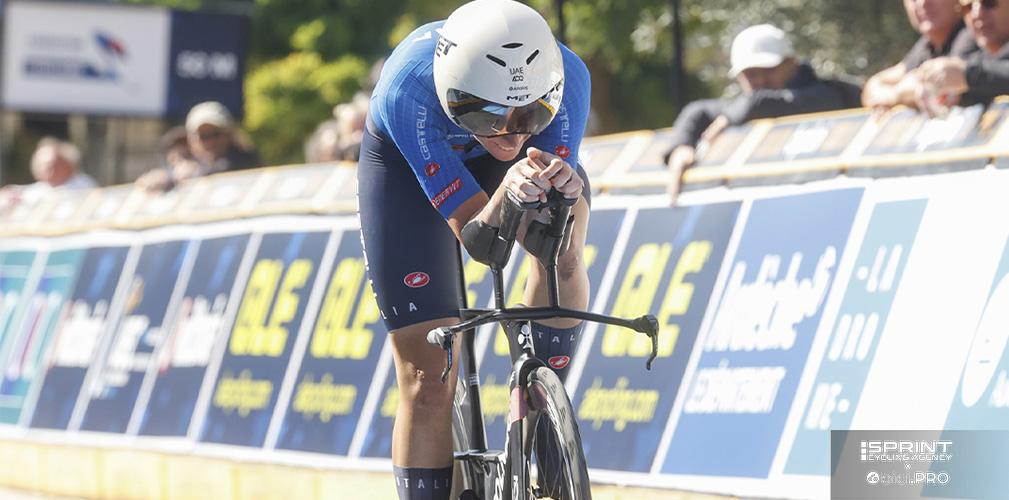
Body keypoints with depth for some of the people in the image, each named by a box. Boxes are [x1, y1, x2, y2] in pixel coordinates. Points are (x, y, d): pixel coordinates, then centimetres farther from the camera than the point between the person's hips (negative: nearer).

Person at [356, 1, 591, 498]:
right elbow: (479, 242, -39)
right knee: (428, 382, -8)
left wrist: (565, 193, -56)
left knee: (563, 254, -31)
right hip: (405, 161, -1)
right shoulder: (408, 89, -41)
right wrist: (505, 194, -59)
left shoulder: (567, 77, -36)